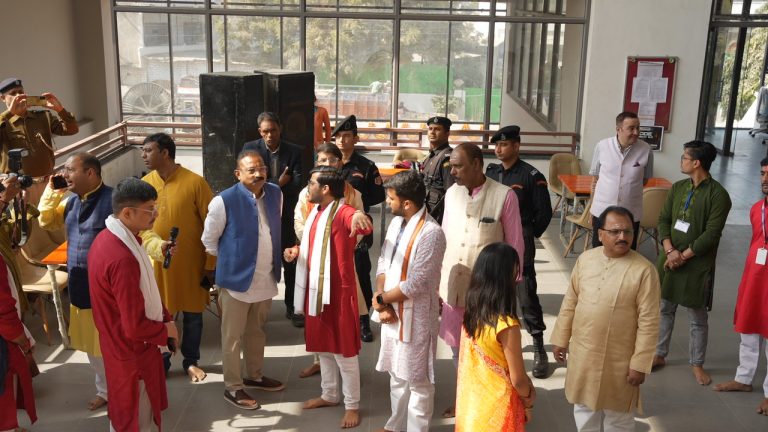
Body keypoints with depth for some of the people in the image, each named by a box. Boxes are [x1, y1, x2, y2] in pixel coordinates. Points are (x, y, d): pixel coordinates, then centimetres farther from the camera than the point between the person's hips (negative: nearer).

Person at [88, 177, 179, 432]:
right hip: (133, 353, -10)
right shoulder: (123, 259, -34)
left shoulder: (108, 238, -1)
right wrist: (166, 330, -12)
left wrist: (164, 317, 3)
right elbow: (136, 326, -30)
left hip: (121, 345, 10)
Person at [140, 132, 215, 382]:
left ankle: (191, 362, 31)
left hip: (191, 262, -2)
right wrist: (156, 245, -22)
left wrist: (211, 264, -9)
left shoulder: (195, 182, -13)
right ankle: (161, 361, 32)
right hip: (157, 263, 2)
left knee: (193, 314, 12)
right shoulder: (144, 184, -2)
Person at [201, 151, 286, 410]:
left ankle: (255, 376, 40)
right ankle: (233, 388, 23)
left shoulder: (275, 194, -1)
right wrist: (229, 260, 3)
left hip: (266, 279, 6)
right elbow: (209, 239, -6)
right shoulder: (224, 201, -19)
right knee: (233, 338, 9)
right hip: (237, 279, -6)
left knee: (256, 332, 22)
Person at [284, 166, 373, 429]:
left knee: (344, 350, 2)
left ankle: (352, 405, 15)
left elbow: (365, 228, -39)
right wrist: (296, 251, 3)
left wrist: (359, 216, -62)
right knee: (323, 346, 19)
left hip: (338, 291, -9)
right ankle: (329, 395, 35)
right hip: (316, 289, 9)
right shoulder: (315, 212, 11)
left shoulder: (342, 213, -18)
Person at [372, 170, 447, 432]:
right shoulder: (396, 223, 5)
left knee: (417, 379, 6)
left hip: (415, 317, -8)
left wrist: (380, 299, -11)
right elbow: (383, 264, 5)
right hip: (392, 312, 8)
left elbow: (415, 283, -23)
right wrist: (383, 304, -9)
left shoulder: (430, 233, -22)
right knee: (397, 374, 21)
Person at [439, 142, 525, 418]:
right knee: (458, 347, 16)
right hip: (453, 286, 5)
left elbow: (515, 246, -7)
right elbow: (444, 238, 9)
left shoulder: (504, 196, -13)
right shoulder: (451, 193, 2)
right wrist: (437, 282, 11)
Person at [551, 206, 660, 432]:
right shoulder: (585, 259, -2)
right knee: (585, 407, 21)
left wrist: (640, 363, -13)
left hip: (619, 358, -4)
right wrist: (561, 339, 8)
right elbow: (570, 303, 6)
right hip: (582, 352, 4)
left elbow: (648, 322, -14)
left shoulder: (643, 270, -16)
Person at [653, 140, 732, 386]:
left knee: (697, 318, 7)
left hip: (697, 264, -5)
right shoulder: (678, 188, 4)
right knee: (664, 309, 14)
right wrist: (670, 250, -12)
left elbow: (711, 234, -17)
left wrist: (683, 256, -17)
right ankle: (659, 355, 29)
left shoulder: (718, 195, -14)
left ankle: (697, 363, 23)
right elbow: (663, 220, 3)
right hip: (670, 258, 5)